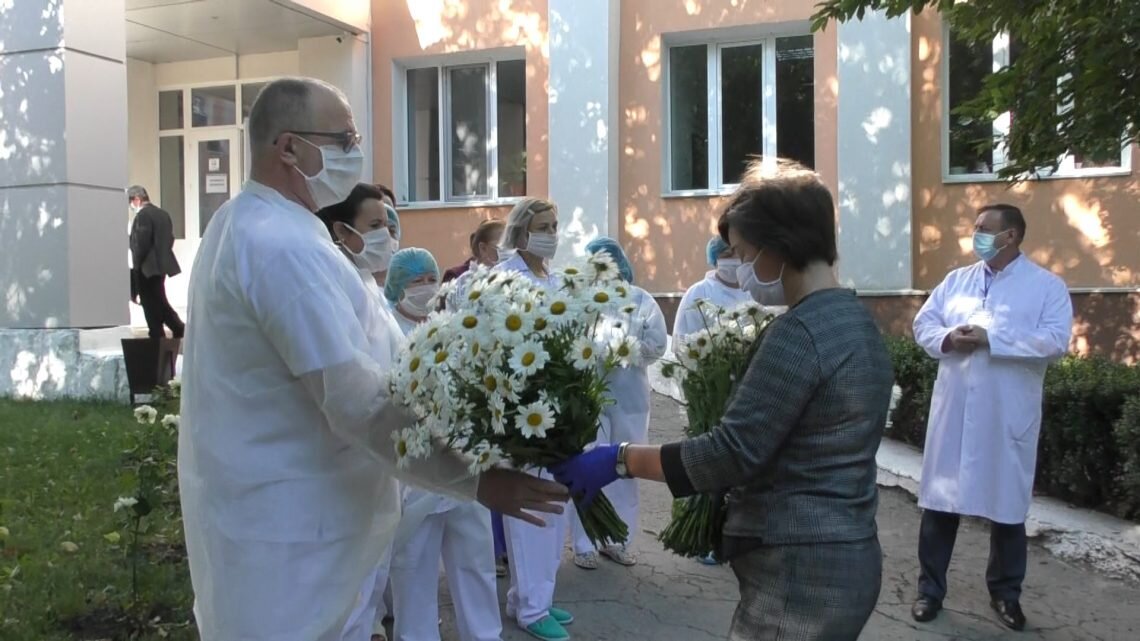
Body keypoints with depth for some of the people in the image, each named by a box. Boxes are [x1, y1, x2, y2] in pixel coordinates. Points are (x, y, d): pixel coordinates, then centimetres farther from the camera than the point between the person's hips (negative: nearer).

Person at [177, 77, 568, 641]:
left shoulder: (242, 225, 10)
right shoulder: (285, 247, -25)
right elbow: (358, 401, -29)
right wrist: (475, 480, -26)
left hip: (259, 502, 10)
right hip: (286, 523, -10)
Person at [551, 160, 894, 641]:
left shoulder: (799, 331, -21)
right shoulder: (855, 319, 10)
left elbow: (733, 453, -24)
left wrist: (620, 460, -17)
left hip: (798, 573, -9)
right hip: (845, 557, 10)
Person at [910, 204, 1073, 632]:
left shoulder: (1047, 285, -2)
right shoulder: (956, 280, 11)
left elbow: (1055, 341, -14)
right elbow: (923, 323, 9)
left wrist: (990, 338, -19)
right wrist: (948, 339, -13)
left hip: (1008, 414, -3)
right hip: (953, 409, 3)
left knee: (1007, 504, 10)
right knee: (939, 499, 7)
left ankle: (1005, 593, 28)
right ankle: (930, 588, 20)